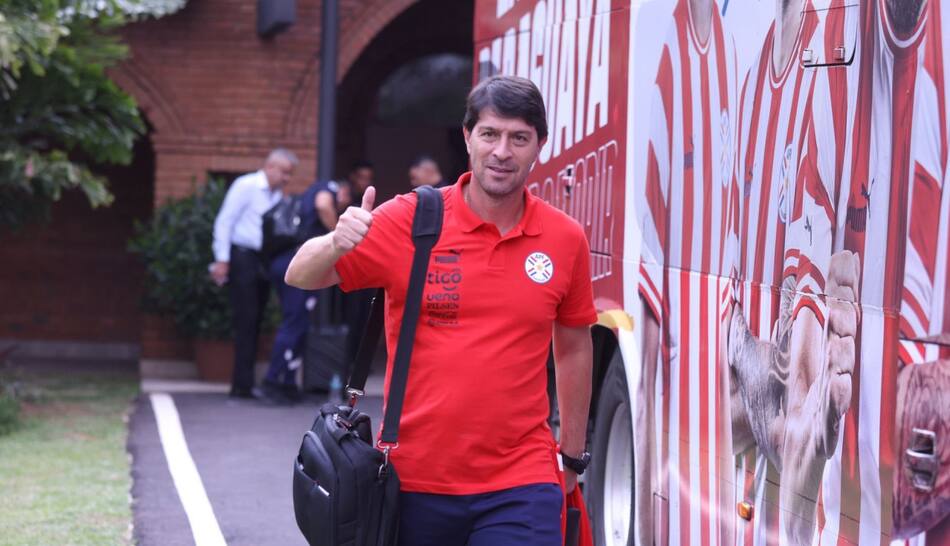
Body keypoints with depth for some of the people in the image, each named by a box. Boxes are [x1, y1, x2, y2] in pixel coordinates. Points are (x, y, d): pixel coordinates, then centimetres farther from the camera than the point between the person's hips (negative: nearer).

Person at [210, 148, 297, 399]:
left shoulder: (278, 195, 16)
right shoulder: (246, 186, -5)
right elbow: (225, 221, -8)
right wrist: (222, 259, -12)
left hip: (263, 262, 7)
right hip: (242, 257, -7)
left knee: (254, 322, 7)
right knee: (246, 321, -9)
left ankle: (243, 383, 11)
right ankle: (243, 384, -9)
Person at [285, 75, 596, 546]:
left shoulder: (565, 239, 3)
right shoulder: (410, 220, -3)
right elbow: (301, 276, -2)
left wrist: (573, 455, 20)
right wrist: (336, 243, -25)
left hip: (519, 486, 0)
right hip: (415, 479, 0)